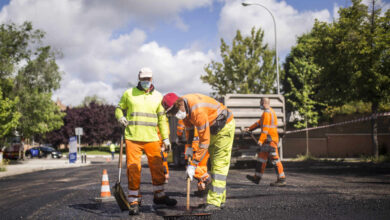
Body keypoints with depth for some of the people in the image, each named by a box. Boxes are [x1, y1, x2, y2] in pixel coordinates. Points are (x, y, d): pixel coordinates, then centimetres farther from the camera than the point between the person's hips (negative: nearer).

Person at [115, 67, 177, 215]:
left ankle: (159, 195, 26)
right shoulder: (129, 94, 6)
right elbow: (119, 108, 15)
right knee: (133, 169, -3)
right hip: (132, 138, -2)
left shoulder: (158, 96, 11)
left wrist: (166, 138, 8)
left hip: (152, 138, 2)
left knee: (157, 167, 8)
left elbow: (162, 118, 12)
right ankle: (134, 201, 6)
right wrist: (120, 117, -8)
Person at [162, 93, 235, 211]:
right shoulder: (183, 107, -9)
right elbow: (189, 126, 11)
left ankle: (214, 202, -17)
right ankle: (221, 199, 21)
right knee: (214, 162, 13)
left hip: (225, 127, -10)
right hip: (212, 128, 10)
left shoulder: (197, 111, -37)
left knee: (220, 164, -14)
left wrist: (193, 165, -30)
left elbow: (205, 141, -34)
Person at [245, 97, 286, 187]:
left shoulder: (267, 113, -14)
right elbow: (260, 122, 27)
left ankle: (282, 180, -7)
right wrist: (250, 128, 28)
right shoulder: (270, 111, 19)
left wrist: (261, 140, -25)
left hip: (270, 139, -11)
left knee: (274, 159, -9)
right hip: (269, 140, 11)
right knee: (261, 156, 14)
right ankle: (257, 177, 20)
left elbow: (265, 128, -22)